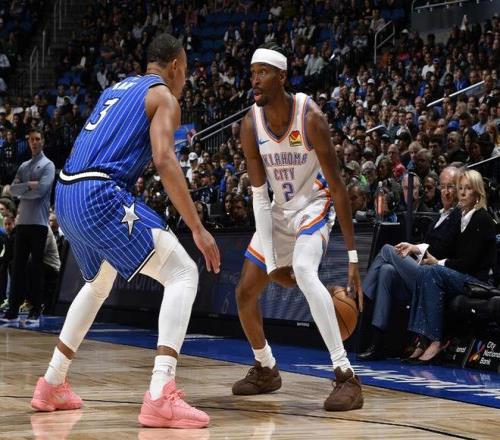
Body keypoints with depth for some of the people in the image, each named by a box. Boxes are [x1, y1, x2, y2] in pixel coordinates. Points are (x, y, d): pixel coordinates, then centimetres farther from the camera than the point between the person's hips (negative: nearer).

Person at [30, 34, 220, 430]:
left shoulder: (116, 89, 26)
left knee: (99, 283, 32)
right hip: (101, 194, -9)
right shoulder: (163, 96, 1)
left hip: (66, 193, 9)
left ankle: (52, 385, 35)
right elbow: (164, 160, -14)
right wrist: (198, 228, -16)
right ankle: (160, 397, -21)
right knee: (182, 275, -6)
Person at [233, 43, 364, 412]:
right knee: (245, 292, 9)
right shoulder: (251, 123, -12)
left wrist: (353, 255, -25)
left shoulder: (310, 117, -25)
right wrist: (269, 260, -20)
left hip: (314, 206, -6)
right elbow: (260, 195, -12)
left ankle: (347, 377, -35)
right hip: (278, 210, 6)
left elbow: (337, 186, -22)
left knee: (303, 271, -34)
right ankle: (266, 370, 36)